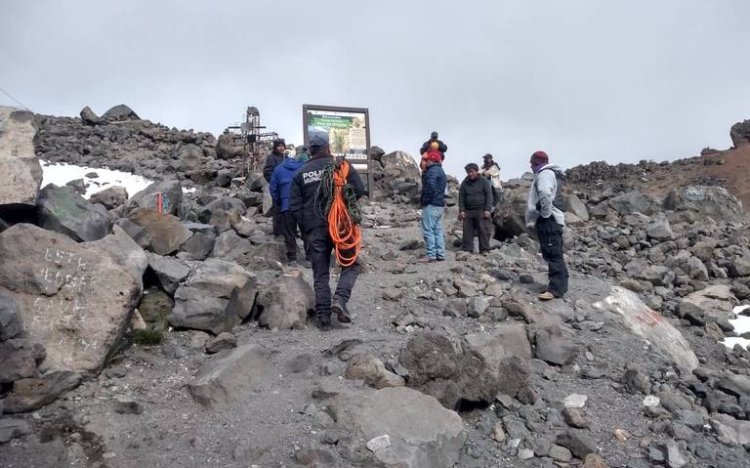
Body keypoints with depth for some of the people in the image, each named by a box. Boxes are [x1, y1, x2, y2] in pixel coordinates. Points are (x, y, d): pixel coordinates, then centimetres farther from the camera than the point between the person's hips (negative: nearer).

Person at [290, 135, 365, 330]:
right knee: (351, 264, 11)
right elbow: (359, 189, -6)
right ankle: (340, 299, -12)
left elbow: (295, 206, 5)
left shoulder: (301, 173, 9)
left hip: (314, 228, 3)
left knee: (320, 273, 9)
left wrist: (305, 229, 11)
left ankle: (323, 316, 8)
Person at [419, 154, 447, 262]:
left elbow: (430, 186, -27)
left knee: (428, 230, -8)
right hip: (439, 205, 10)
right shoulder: (440, 170, 20)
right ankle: (440, 254, 14)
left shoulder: (433, 170, -13)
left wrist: (426, 200, -18)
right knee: (438, 230, 11)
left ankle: (431, 254, -8)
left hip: (431, 205, -10)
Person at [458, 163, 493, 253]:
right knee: (467, 231, 2)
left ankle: (484, 250, 3)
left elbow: (489, 196, -2)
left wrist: (487, 210, -10)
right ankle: (467, 249, 8)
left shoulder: (484, 181, 3)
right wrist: (461, 210, 1)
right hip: (468, 211, 3)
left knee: (483, 231, -3)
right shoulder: (464, 183, 12)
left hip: (481, 211, -3)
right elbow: (461, 197, 11)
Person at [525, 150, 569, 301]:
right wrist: (532, 220, 16)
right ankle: (559, 285, 18)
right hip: (546, 220, 10)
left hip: (548, 220, -10)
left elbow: (545, 193, -31)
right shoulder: (544, 174, 23)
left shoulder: (545, 173, -10)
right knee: (552, 254, 12)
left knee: (553, 254, -12)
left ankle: (556, 288, -13)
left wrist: (546, 212, -20)